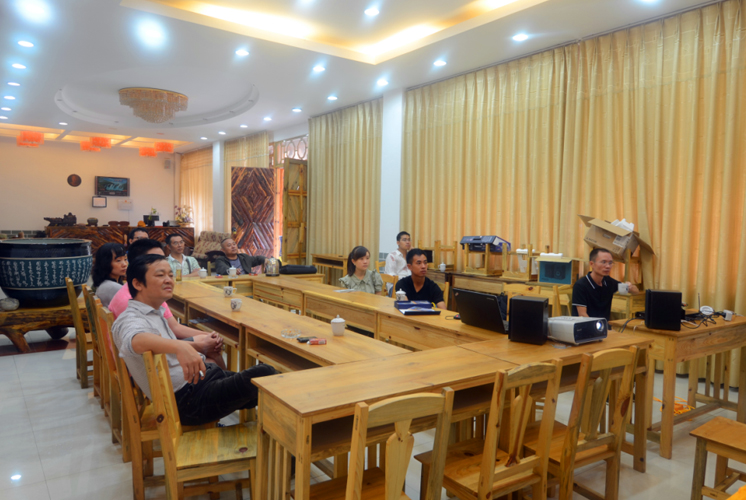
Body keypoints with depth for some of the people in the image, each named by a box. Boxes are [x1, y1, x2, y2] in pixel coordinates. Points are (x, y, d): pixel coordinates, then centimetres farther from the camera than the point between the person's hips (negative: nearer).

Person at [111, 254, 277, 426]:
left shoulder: (156, 312, 18)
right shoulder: (129, 320, -13)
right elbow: (137, 340, -38)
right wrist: (180, 347, -56)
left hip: (202, 376, 10)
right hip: (187, 400, -10)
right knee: (264, 375, -20)